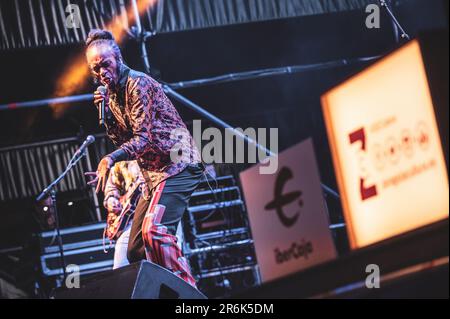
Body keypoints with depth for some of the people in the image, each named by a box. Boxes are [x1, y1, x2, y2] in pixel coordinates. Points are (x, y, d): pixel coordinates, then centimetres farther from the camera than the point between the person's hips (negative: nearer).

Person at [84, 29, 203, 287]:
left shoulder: (138, 83, -12)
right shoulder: (114, 93, 15)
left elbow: (143, 137, -21)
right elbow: (122, 140, 14)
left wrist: (110, 159, -35)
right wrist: (106, 110, 0)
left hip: (177, 165, -10)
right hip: (154, 174, 10)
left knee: (154, 231, -30)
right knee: (136, 250, 7)